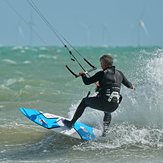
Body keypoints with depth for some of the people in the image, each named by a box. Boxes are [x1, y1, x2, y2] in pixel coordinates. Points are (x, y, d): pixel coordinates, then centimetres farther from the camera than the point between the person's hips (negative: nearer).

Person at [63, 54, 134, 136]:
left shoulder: (102, 73, -5)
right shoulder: (119, 73, 10)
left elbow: (87, 82, 1)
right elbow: (128, 84, 21)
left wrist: (83, 75, 20)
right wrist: (132, 86, 43)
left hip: (103, 103, -5)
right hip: (114, 106, 5)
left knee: (85, 101, 23)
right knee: (107, 112, 43)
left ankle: (71, 123, 27)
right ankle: (105, 132, 35)